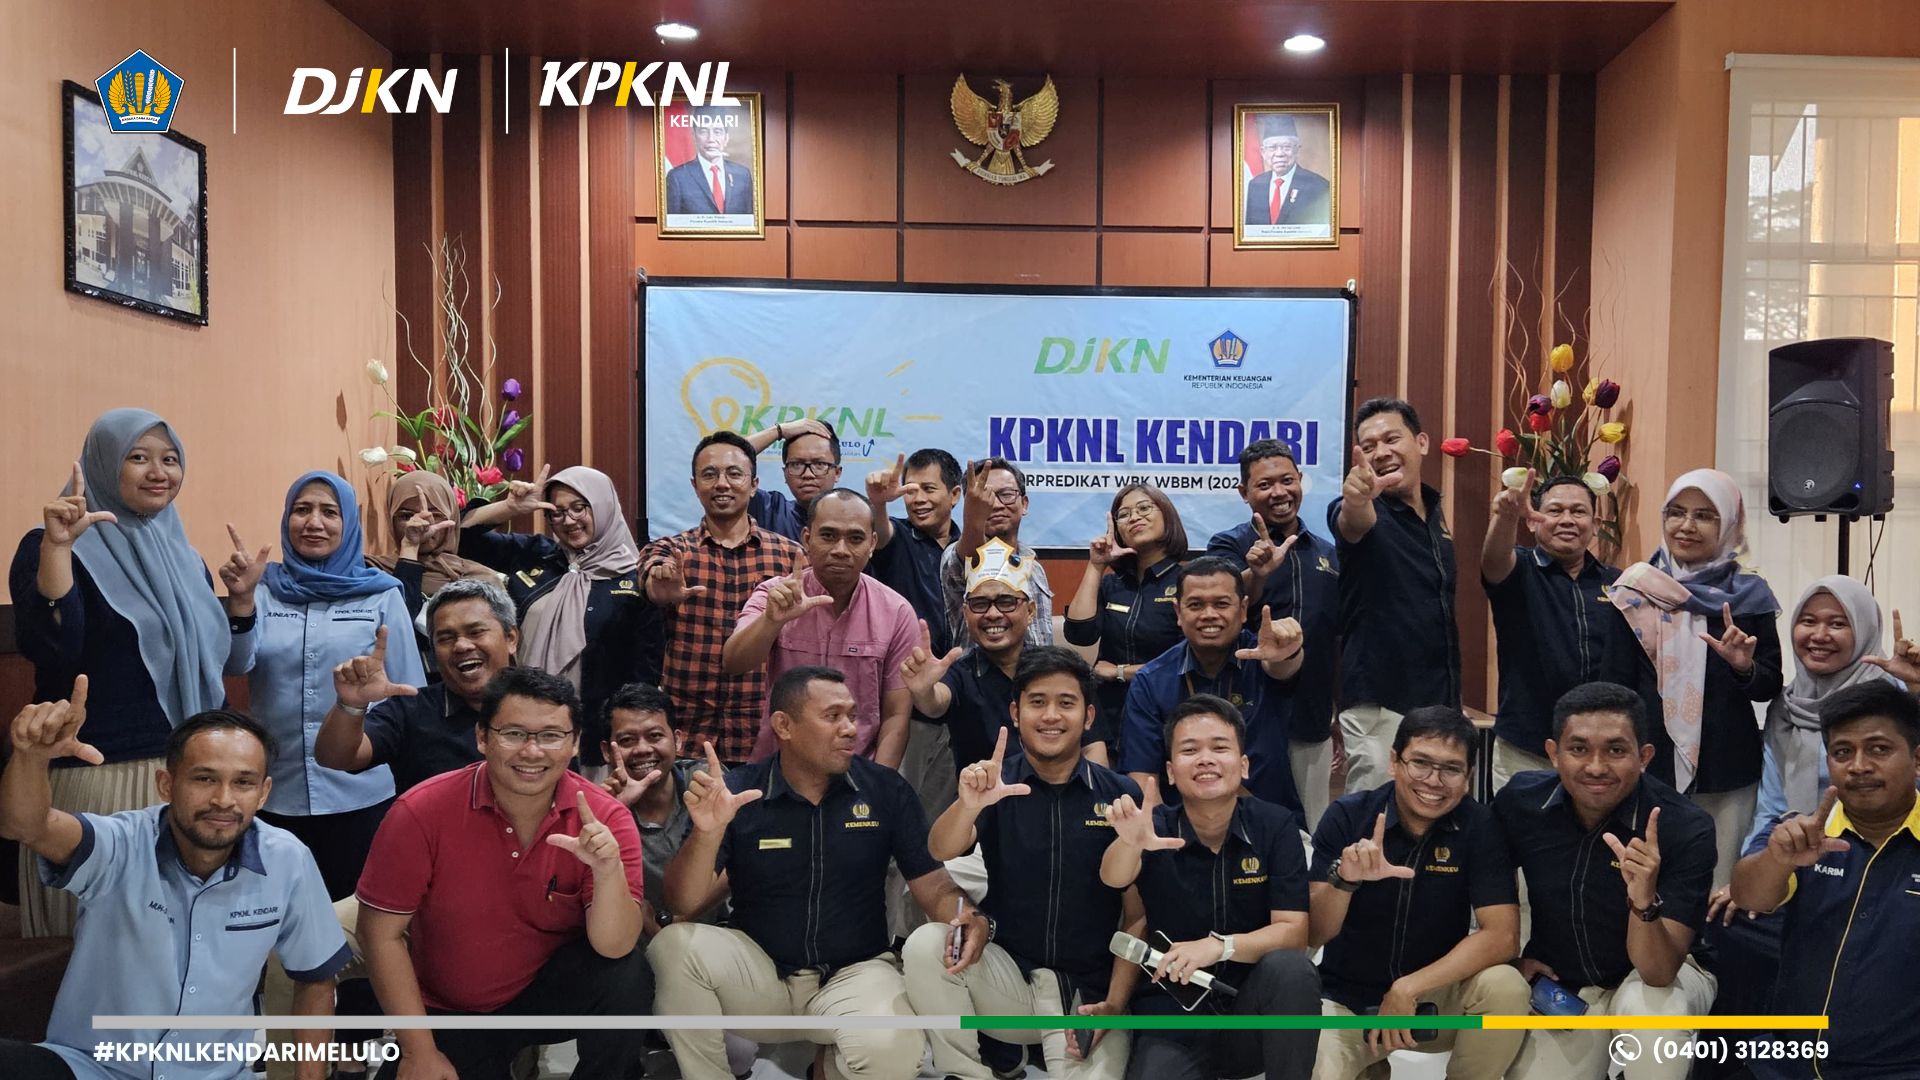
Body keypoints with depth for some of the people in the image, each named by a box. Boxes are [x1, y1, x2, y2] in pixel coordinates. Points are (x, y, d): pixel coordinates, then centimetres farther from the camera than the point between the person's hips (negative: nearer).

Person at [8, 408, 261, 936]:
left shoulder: (183, 555, 13)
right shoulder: (53, 547, -5)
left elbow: (222, 664, 15)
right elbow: (48, 651, -23)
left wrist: (242, 597, 2)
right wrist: (56, 547, -29)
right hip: (98, 777, -6)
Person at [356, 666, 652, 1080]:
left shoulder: (605, 817, -17)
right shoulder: (421, 812, -18)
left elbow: (614, 948, -22)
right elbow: (381, 933, -10)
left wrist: (609, 870, -42)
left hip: (553, 992, 0)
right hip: (450, 1012, 1)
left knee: (627, 977, -28)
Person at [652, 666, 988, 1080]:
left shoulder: (886, 790, -4)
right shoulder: (736, 792, -7)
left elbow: (931, 882, -1)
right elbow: (684, 904, -11)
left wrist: (969, 919, -24)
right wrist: (709, 831, -30)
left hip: (856, 971, 0)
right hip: (759, 972, 0)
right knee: (674, 945, -27)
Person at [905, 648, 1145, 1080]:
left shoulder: (1122, 796, -3)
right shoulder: (997, 784, -1)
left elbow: (1138, 915, 0)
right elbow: (942, 851, -19)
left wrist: (1113, 1005, -11)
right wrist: (969, 805, -40)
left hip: (1088, 994, -2)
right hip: (1007, 972, 2)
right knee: (926, 944, -25)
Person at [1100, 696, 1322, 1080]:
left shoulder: (1276, 825, -4)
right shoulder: (1156, 827, -5)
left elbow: (1293, 933, -9)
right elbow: (1114, 877, -26)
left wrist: (1219, 946, -26)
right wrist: (1129, 842, -49)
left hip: (1254, 1009, 1)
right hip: (1173, 1016, -1)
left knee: (1289, 967, -29)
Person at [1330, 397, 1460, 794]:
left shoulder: (1436, 513, 10)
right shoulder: (1365, 513, -10)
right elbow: (1352, 524, -36)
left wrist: (1453, 700, 15)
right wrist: (1354, 503, -60)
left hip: (1441, 702, 7)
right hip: (1381, 706, -7)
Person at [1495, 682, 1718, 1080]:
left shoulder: (1687, 828, -25)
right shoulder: (1520, 800, -18)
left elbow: (1658, 973, -30)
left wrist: (1644, 902, -47)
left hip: (1662, 976, -3)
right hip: (1558, 988, 3)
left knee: (1649, 1004, -34)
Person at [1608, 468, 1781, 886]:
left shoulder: (1749, 595, 3)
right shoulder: (1634, 588, 2)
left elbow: (1770, 687, 3)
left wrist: (1744, 667, -14)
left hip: (1726, 775, 0)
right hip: (1646, 767, 0)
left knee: (1718, 890, 3)